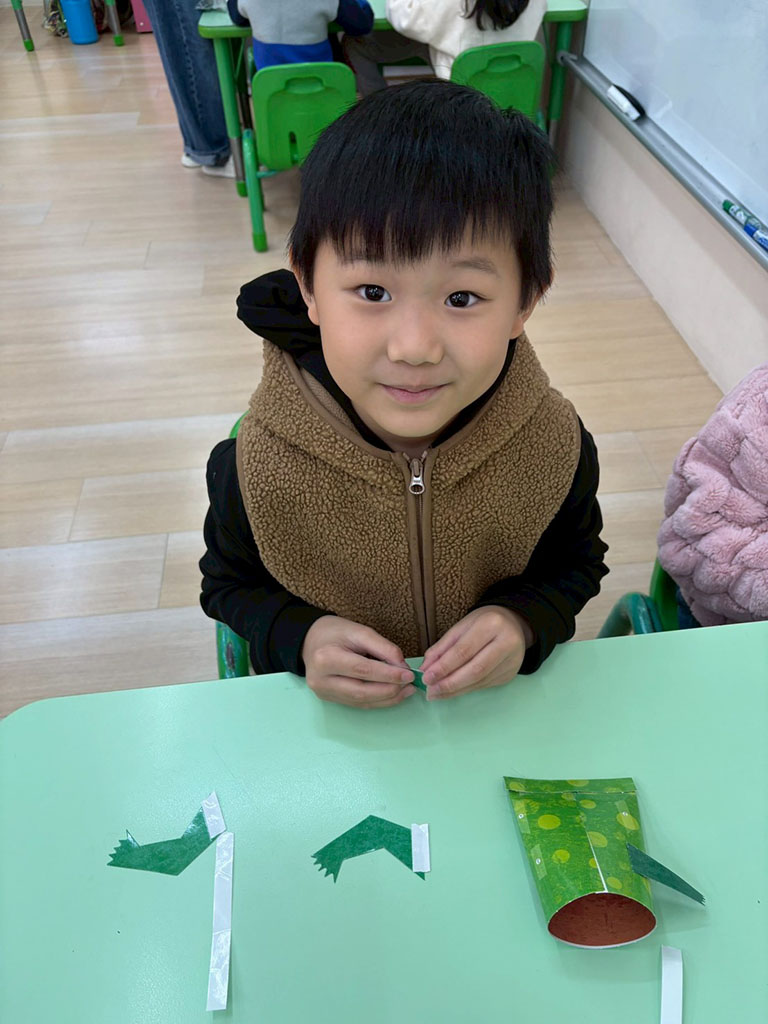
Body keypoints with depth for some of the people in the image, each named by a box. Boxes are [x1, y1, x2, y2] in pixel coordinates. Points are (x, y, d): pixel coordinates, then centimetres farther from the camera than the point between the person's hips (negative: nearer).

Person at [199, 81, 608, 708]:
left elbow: (577, 561, 0)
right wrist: (300, 636, -25)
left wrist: (525, 621, -22)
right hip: (327, 724, -1)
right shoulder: (256, 467, -24)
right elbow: (230, 584, -4)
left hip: (498, 706, 2)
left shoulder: (554, 445, -20)